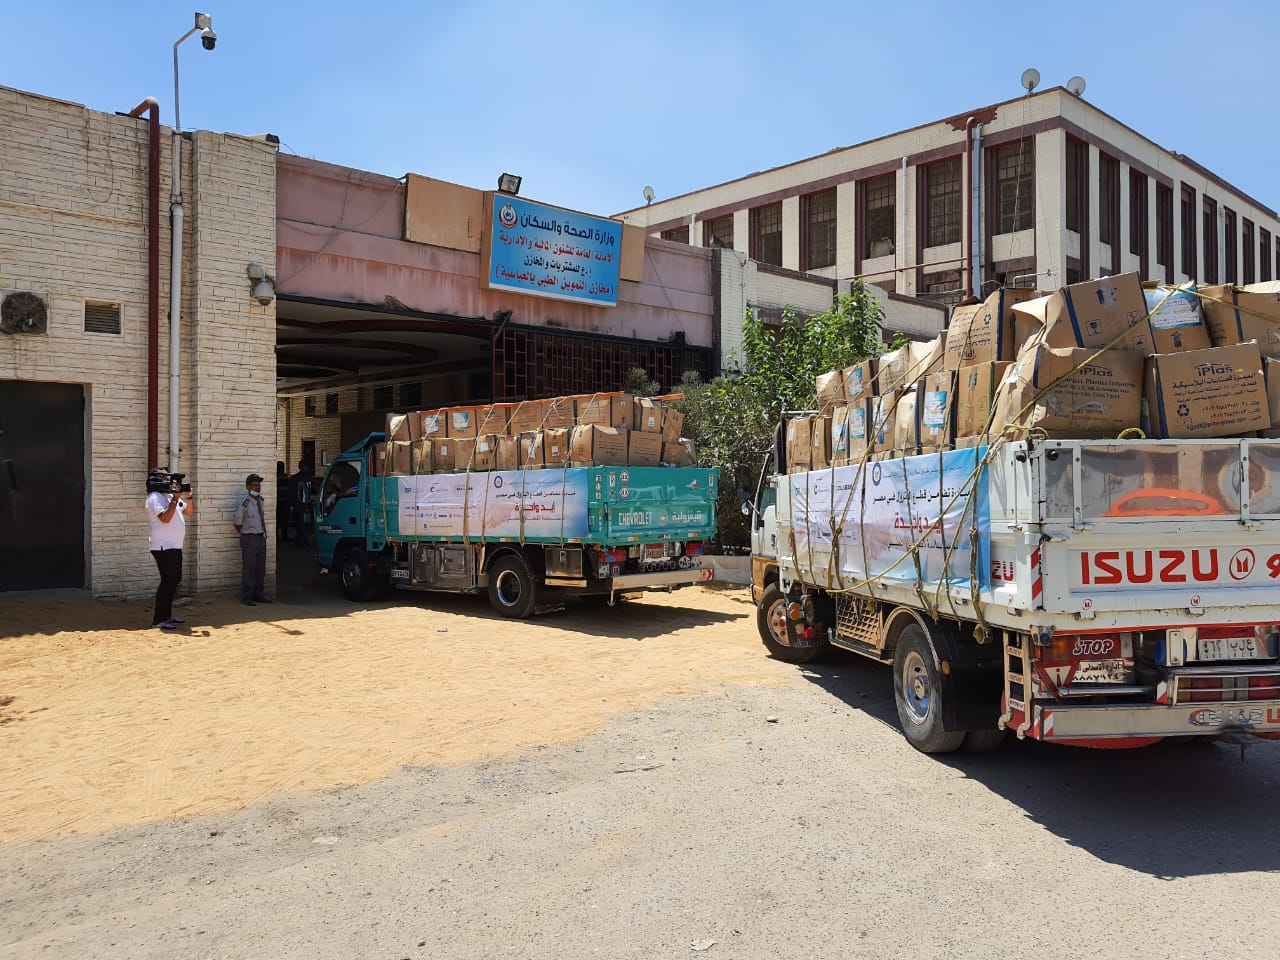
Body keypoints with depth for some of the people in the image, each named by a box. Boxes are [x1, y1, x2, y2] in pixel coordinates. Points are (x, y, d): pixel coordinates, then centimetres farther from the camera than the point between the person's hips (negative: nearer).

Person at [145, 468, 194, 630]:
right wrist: (175, 499, -20)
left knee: (175, 580, 14)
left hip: (174, 546, 10)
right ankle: (158, 619, -5)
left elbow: (189, 511, 21)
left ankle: (167, 614, 23)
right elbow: (165, 518, -24)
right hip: (163, 547, -10)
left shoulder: (171, 496, 17)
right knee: (168, 581, -10)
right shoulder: (155, 497, -11)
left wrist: (189, 496, 5)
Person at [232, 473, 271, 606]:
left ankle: (258, 594, 20)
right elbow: (236, 523, -6)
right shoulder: (244, 504, -14)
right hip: (249, 539, -7)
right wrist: (245, 535, 3)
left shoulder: (260, 500, 8)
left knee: (260, 568, 11)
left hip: (261, 538, 7)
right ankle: (246, 597, 1)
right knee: (249, 568, -5)